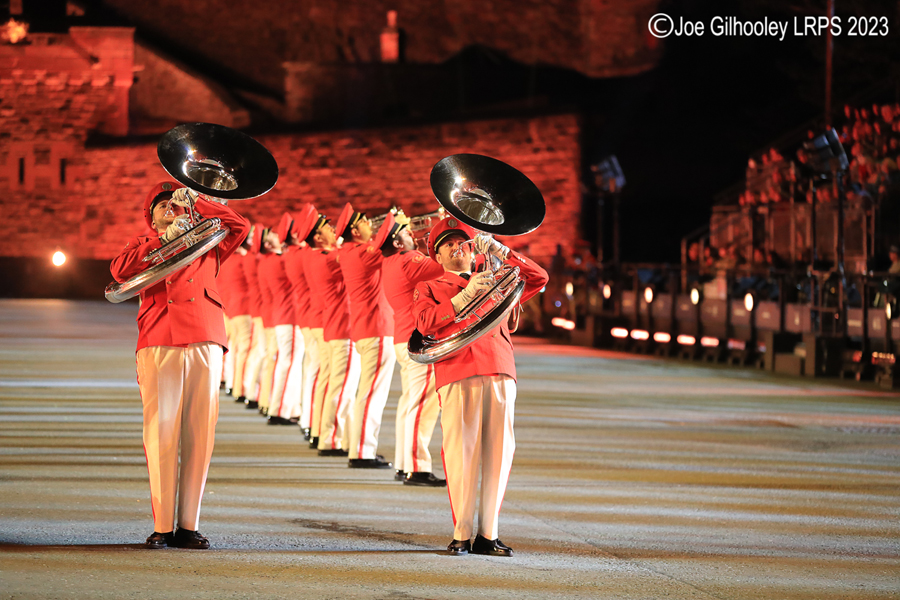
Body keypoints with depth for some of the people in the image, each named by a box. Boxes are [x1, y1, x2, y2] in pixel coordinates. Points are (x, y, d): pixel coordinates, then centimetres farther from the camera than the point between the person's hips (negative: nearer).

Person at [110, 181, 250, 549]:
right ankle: (162, 527, -6)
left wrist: (196, 202, 5)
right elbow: (120, 270, -3)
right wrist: (165, 239, -6)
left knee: (199, 437, -2)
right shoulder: (144, 244, 18)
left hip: (205, 343, 2)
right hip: (158, 345, -2)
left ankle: (189, 526, 1)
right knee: (161, 436, -8)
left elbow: (240, 227, 6)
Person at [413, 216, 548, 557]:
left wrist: (499, 251, 9)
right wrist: (465, 296, -7)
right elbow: (425, 323, 1)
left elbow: (539, 279, 17)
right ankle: (462, 534, -6)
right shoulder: (429, 289, 21)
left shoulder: (495, 284, 28)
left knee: (499, 451, -3)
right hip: (457, 372, -3)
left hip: (500, 370, 3)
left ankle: (489, 534, 1)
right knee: (460, 452, -10)